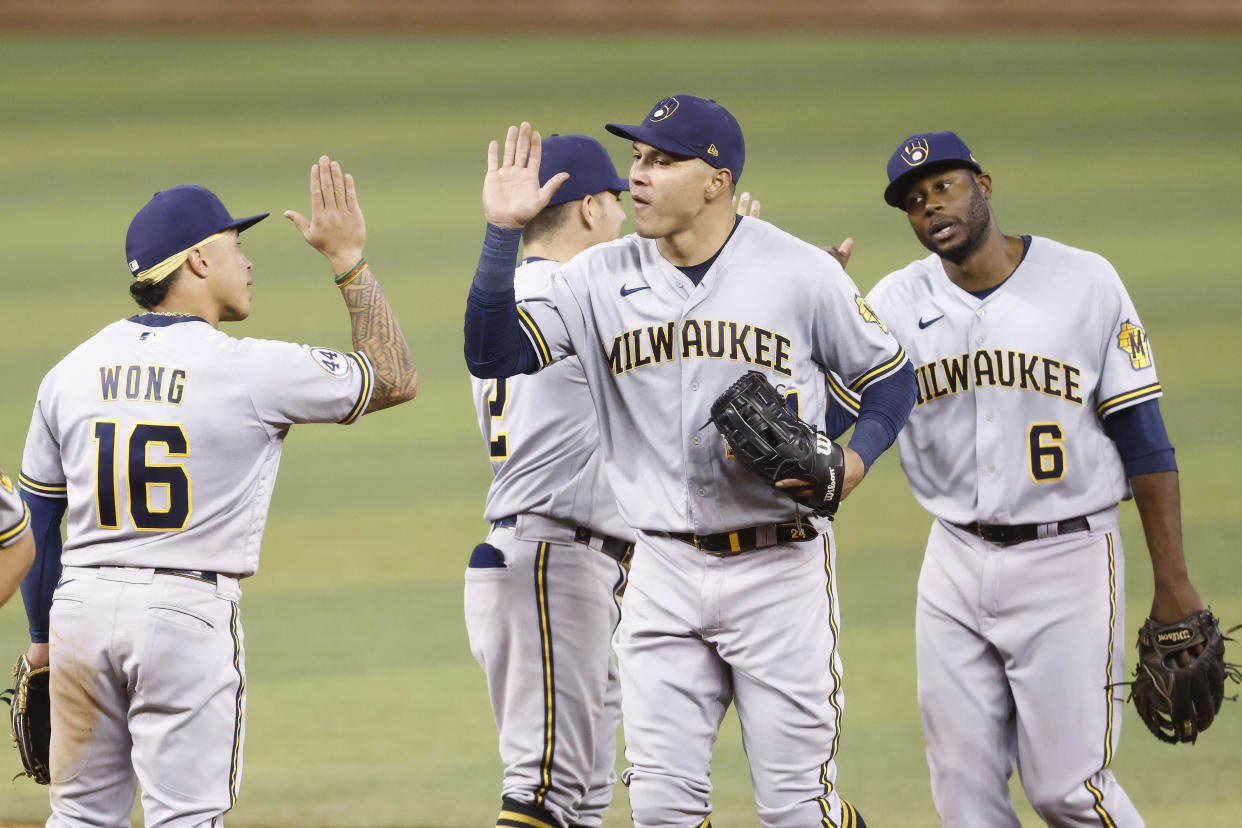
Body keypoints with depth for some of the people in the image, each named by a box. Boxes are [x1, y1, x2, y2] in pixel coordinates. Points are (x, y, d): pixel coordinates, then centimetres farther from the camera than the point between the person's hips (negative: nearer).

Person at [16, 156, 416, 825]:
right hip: (188, 614, -5)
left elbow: (35, 519, 13)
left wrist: (42, 635, 23)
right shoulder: (252, 369, -7)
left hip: (82, 610, 5)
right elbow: (395, 379, 5)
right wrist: (348, 260, 8)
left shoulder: (72, 371, 7)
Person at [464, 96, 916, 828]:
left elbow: (891, 377, 5)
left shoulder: (801, 272, -5)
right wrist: (503, 234, -14)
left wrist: (856, 458, -14)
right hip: (665, 570, 3)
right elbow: (494, 355, -6)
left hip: (778, 568, -3)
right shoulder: (601, 279, 3)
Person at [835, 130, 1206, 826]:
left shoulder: (1085, 283, -4)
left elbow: (1142, 436, -4)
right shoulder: (896, 304, 4)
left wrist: (1174, 585, -7)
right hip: (955, 567, 4)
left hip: (1067, 560, -4)